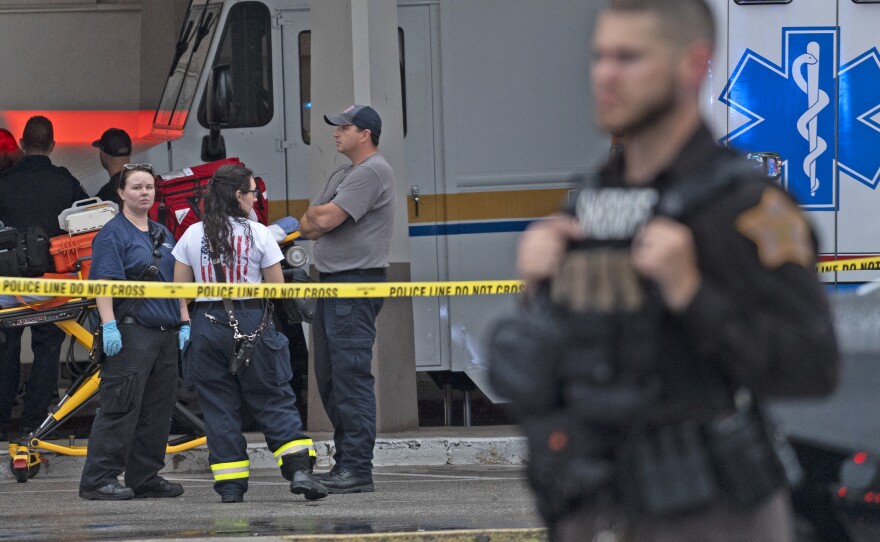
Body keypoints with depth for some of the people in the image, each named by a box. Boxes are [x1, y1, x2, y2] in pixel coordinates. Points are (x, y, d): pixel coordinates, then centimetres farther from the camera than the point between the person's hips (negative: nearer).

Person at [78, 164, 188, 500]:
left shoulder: (163, 234, 19)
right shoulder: (113, 234, -5)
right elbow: (103, 283, -14)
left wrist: (184, 323, 16)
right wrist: (109, 326, -22)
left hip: (166, 334, 8)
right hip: (132, 332, -8)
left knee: (158, 410, 9)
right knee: (121, 408, -11)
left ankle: (146, 478, 16)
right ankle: (98, 479, -10)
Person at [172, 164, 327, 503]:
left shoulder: (192, 236, 3)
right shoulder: (258, 234, -4)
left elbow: (179, 288, 5)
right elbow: (277, 287, -1)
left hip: (207, 324, 2)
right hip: (252, 322, -2)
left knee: (218, 406, 7)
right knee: (274, 400, 4)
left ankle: (230, 483, 4)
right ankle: (299, 468, -8)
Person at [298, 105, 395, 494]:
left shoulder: (372, 172, -10)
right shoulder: (343, 175, 22)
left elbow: (324, 219, -17)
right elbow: (308, 227, 19)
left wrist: (315, 215, 4)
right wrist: (317, 219, -2)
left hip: (356, 283, -11)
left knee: (351, 376, -12)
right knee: (329, 377, 11)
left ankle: (358, 469, -14)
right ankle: (344, 462, 15)